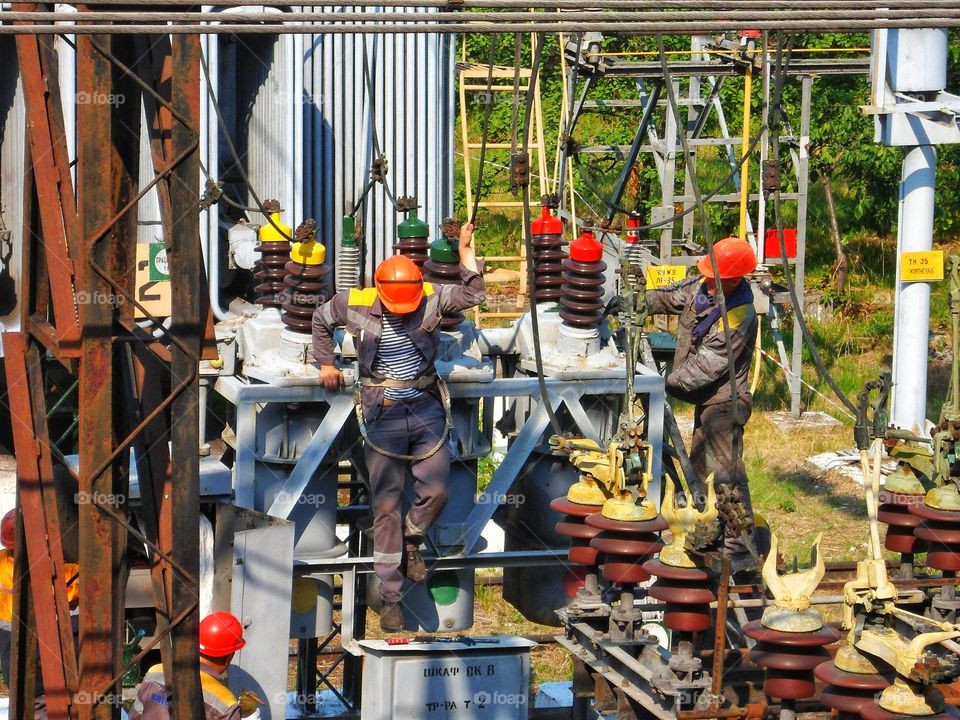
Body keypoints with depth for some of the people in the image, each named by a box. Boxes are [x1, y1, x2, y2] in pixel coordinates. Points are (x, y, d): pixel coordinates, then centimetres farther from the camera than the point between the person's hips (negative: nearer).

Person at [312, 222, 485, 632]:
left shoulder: (431, 298, -3)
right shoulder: (355, 306, -4)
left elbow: (473, 295, -11)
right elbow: (321, 320, 15)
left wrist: (466, 250, -15)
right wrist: (326, 364, 16)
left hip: (426, 410, 1)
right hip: (383, 415, -1)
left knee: (435, 491, -2)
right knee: (386, 506, -1)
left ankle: (412, 541, 33)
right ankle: (390, 598, 3)